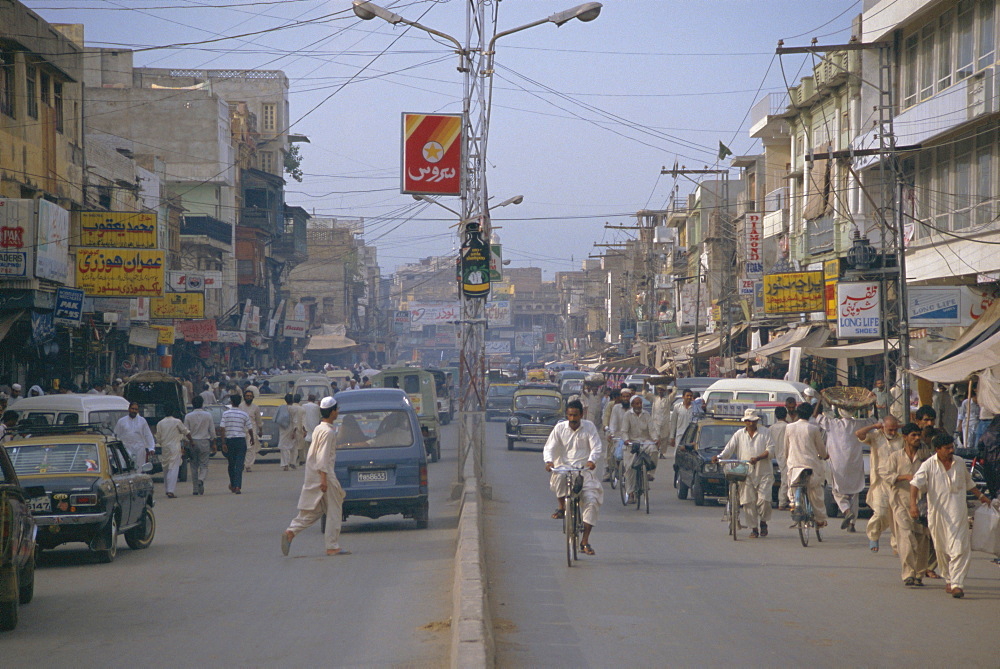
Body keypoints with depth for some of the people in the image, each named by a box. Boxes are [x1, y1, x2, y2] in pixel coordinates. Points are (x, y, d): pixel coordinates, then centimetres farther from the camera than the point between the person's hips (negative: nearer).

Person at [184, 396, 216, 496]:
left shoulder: (188, 416, -2)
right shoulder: (208, 415, -1)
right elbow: (212, 431, 2)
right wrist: (213, 444, 11)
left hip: (192, 442, 0)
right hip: (205, 442, 0)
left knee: (194, 466, 8)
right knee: (204, 465, 4)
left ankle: (195, 489, 8)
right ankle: (201, 480, -25)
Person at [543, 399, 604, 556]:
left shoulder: (589, 427, 3)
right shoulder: (560, 428, 5)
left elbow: (597, 447, -4)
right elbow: (549, 447, 1)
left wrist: (592, 461, -26)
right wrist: (549, 461, -22)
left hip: (584, 470, 0)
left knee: (591, 500, -16)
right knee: (560, 476, -38)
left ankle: (585, 541, -7)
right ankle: (562, 507, -10)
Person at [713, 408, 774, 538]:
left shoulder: (765, 433, 8)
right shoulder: (739, 434, 13)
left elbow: (770, 449, -2)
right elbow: (729, 448, 6)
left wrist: (758, 458, -18)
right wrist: (719, 457, -13)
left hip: (764, 473, -2)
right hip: (746, 473, 2)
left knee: (764, 499, -10)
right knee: (749, 502, -3)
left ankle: (763, 522, 15)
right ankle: (753, 528, 7)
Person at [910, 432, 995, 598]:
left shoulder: (960, 463, 8)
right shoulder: (928, 465, -4)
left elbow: (968, 482, 27)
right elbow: (916, 483, -16)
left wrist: (981, 496, 33)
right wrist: (913, 504, -31)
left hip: (958, 514, 1)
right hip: (937, 514, -1)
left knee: (959, 549, -11)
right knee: (942, 550, 10)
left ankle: (957, 584, -13)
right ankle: (948, 580, 29)